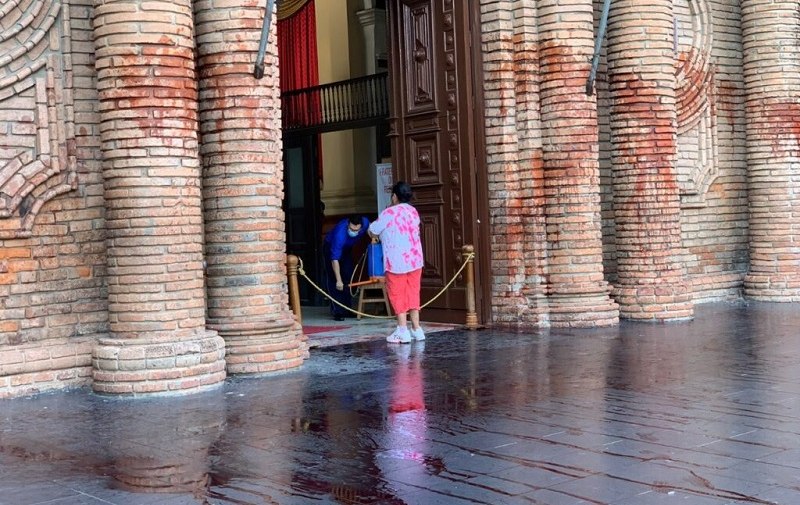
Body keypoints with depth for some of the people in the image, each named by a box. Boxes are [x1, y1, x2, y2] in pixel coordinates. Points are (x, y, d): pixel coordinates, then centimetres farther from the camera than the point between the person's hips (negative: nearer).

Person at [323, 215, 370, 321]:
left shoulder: (365, 223, -28)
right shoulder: (340, 233, -43)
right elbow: (335, 258, -42)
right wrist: (339, 280, -45)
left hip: (347, 248, 6)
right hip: (331, 247, -6)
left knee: (348, 277, 3)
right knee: (333, 280, -14)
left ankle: (347, 310, 11)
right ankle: (337, 311, -14)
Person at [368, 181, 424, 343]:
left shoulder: (389, 213, -11)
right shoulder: (413, 211, 8)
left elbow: (372, 231, -4)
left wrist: (378, 235, 19)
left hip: (397, 261, -6)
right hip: (415, 259, 6)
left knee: (397, 294, 1)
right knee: (413, 293, 12)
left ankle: (403, 331, -2)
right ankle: (416, 329, 13)